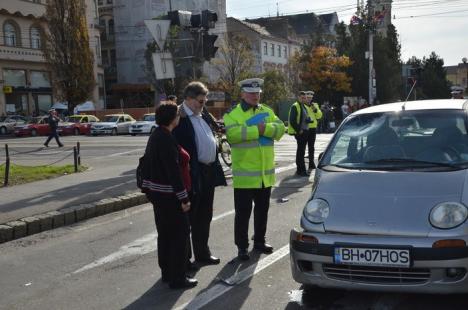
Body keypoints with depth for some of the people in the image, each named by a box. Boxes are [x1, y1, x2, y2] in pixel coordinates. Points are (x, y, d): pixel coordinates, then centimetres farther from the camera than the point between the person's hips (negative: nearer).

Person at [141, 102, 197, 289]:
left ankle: (167, 273, 27)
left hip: (157, 194, 10)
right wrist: (183, 198, -19)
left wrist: (147, 189, 20)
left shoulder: (154, 136, 9)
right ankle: (177, 278, 6)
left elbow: (147, 164, 14)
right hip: (170, 195, -10)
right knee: (180, 234, -1)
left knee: (164, 233, 17)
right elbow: (173, 170, -23)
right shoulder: (167, 139, -21)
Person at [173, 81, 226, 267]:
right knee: (187, 218, 3)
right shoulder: (180, 118, -13)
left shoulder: (203, 115, 13)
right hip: (192, 175, -8)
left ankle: (202, 254, 33)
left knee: (204, 217, 19)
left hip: (209, 173, 9)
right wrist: (186, 173, -21)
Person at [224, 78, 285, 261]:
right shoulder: (233, 114, -4)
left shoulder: (267, 112, 12)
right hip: (244, 174, -5)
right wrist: (257, 130, -20)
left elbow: (280, 129, -1)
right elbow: (233, 134, -22)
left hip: (266, 173, 5)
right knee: (243, 213, 3)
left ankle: (259, 241, 33)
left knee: (262, 210, 17)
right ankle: (242, 247, 14)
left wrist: (265, 128, -19)